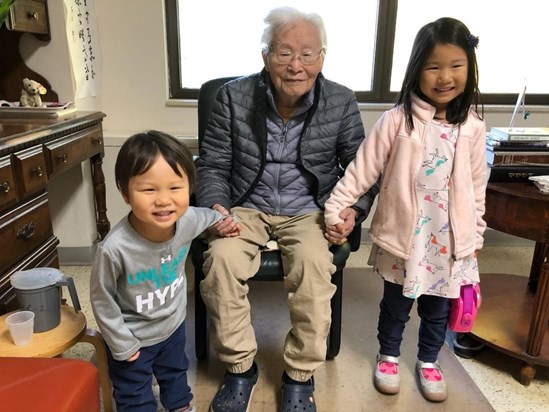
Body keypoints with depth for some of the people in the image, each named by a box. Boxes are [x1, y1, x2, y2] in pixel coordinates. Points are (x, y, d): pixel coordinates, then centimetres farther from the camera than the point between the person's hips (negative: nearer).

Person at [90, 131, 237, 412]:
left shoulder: (187, 220, -27)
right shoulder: (115, 248, -39)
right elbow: (102, 299, -21)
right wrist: (121, 343, -12)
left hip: (174, 324, 5)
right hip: (133, 336, -4)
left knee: (176, 374, 33)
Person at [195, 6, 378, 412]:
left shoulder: (342, 102, -4)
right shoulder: (234, 96, -5)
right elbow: (212, 164, 0)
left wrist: (353, 210, -14)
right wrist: (215, 207, -18)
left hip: (308, 210, 0)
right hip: (247, 208, 1)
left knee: (314, 263, -31)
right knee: (221, 259, -28)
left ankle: (300, 375, -7)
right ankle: (240, 367, -3)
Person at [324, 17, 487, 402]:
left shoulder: (472, 125, -4)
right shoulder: (397, 120, -13)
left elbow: (477, 186, 4)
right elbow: (362, 170, -11)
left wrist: (475, 235, 9)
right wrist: (335, 208, -15)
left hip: (450, 237, 3)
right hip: (403, 234, -2)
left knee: (438, 309, 20)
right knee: (396, 304, 17)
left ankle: (428, 361, 45)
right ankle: (389, 356, 43)